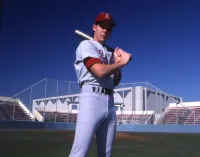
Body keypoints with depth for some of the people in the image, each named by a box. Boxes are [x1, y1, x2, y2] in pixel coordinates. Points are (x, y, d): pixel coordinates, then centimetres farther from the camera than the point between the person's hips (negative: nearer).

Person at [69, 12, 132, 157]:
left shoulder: (109, 53, 23)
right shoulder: (86, 45, 2)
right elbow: (100, 71, -14)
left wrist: (117, 62, 7)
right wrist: (122, 62, -1)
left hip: (110, 102, 8)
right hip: (92, 99, -8)